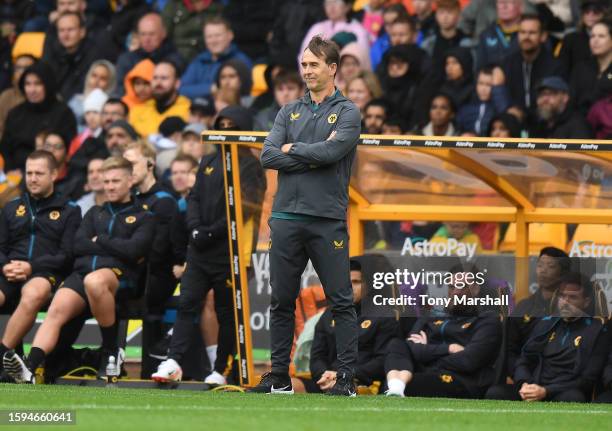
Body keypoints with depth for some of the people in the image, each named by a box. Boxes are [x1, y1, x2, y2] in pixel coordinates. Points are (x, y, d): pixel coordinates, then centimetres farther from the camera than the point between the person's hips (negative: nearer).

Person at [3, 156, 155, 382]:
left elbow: (133, 250, -3)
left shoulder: (143, 218, 16)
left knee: (94, 281, -42)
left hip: (119, 274, -4)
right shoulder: (95, 213, 30)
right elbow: (78, 246, 14)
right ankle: (29, 367, -48)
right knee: (57, 309, -28)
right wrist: (114, 246, 3)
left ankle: (111, 351, -24)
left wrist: (99, 241, 5)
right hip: (81, 271, 4)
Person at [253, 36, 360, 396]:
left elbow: (331, 151, -15)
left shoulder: (347, 113, 2)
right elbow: (268, 156, 3)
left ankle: (347, 377, -3)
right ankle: (280, 377, 13)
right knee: (282, 301, 7)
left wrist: (292, 149, -1)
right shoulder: (290, 112, 16)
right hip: (287, 216, 5)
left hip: (328, 221, -5)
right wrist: (312, 158, -7)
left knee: (341, 301, -4)